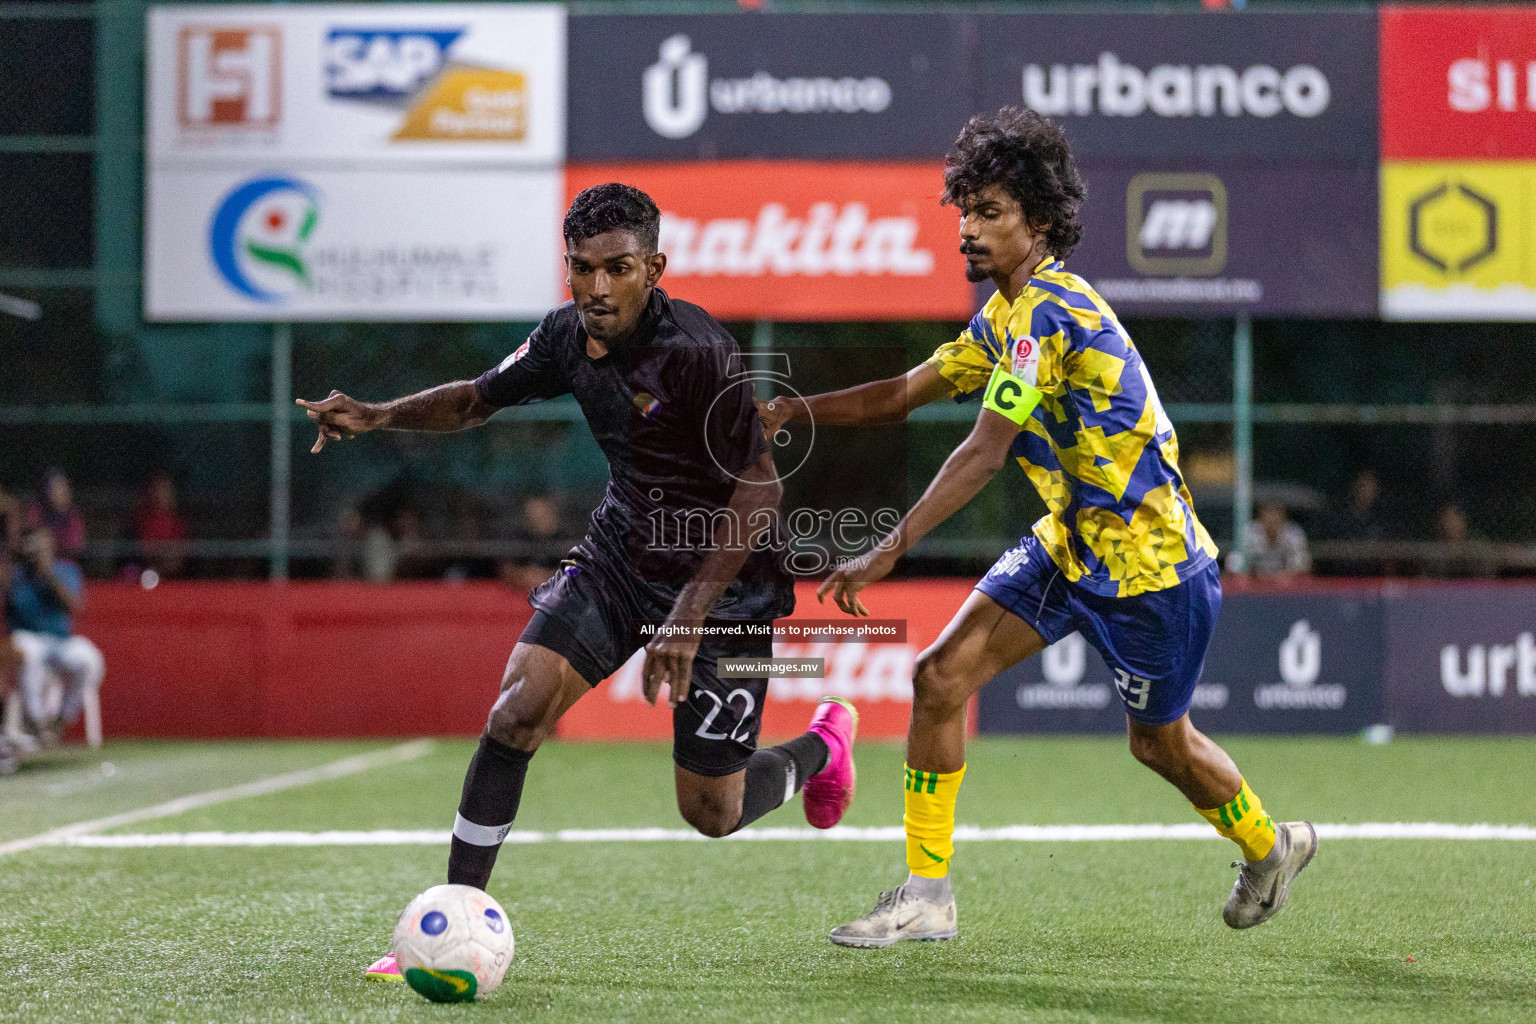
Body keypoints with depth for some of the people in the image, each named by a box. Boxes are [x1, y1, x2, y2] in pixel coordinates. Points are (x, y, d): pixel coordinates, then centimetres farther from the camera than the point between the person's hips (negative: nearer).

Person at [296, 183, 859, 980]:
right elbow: (479, 398, 11)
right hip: (620, 551, 6)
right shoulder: (570, 336, -6)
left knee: (710, 814, 3)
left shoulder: (695, 352, -27)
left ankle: (822, 744, 37)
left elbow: (759, 490, -25)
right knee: (515, 713, -14)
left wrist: (689, 613, -29)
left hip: (722, 577, -5)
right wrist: (380, 416, -8)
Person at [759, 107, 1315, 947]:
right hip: (1069, 544, 9)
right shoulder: (1006, 316, 6)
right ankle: (925, 894, 0)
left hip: (1150, 561, -9)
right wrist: (798, 410, -3)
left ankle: (1270, 848, 41)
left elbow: (984, 452, -31)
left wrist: (889, 550, -34)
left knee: (1161, 744, 11)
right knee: (941, 675, -6)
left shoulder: (1048, 311, -25)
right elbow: (906, 392, 11)